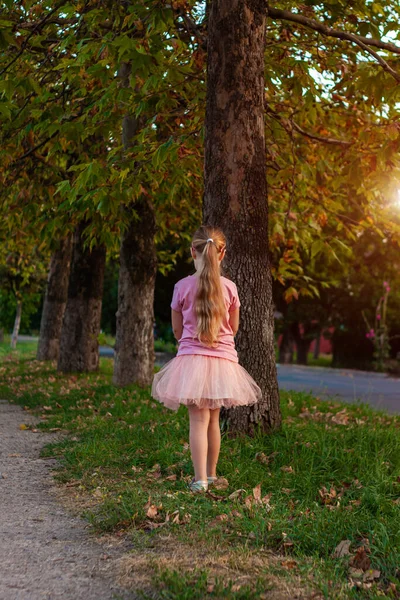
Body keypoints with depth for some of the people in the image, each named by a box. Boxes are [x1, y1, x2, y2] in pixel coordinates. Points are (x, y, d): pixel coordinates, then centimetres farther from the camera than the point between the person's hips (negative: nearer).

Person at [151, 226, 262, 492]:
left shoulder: (182, 287, -5)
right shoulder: (229, 288, -2)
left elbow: (177, 331, 5)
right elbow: (233, 328, 10)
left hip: (192, 358, -2)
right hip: (223, 359, 2)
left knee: (199, 420, -2)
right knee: (213, 420, 14)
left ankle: (200, 479, -9)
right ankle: (211, 474, 26)